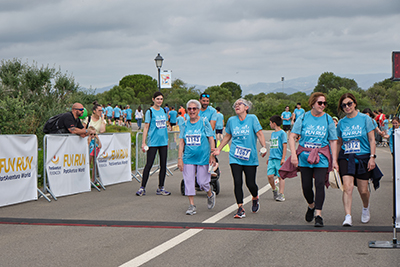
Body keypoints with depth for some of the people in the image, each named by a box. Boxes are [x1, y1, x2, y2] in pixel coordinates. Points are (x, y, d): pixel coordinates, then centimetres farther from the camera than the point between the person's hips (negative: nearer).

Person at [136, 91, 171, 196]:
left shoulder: (163, 111, 12)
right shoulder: (150, 111, -4)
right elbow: (146, 127, -6)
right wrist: (143, 143, -11)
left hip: (163, 141, 6)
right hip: (153, 142, -6)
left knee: (163, 165, 5)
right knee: (149, 164, -5)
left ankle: (161, 188, 12)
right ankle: (142, 188, 2)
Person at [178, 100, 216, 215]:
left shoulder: (204, 122, -2)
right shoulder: (185, 125, 6)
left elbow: (211, 139, -2)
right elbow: (181, 142, 7)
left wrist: (212, 155, -9)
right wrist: (180, 158, 1)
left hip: (203, 157, -3)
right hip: (188, 158, 3)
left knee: (202, 182, -2)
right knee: (189, 181, -2)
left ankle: (210, 195, 30)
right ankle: (191, 205, 6)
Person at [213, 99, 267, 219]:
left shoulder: (252, 118, -4)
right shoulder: (231, 120, 6)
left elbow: (259, 133, -8)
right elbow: (227, 136, 20)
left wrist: (264, 147, -22)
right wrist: (218, 149, 20)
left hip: (250, 157, -2)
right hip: (235, 157, 2)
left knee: (250, 183, 2)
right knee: (237, 183, -8)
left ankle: (255, 198, 35)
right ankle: (240, 209, -1)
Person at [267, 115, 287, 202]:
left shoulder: (282, 133, -5)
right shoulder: (272, 134, 18)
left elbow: (284, 146, -8)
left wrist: (283, 158, -13)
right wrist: (269, 157, 24)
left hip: (279, 159, -6)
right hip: (272, 158, 6)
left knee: (280, 176, -2)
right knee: (270, 175, -5)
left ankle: (281, 194, 2)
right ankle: (275, 190, 16)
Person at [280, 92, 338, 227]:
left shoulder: (328, 120, 3)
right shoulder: (303, 118, 1)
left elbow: (333, 141, 5)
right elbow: (292, 136, 1)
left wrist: (334, 160, -2)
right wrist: (293, 154, -10)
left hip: (321, 157, -1)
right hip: (304, 156, 1)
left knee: (319, 184, -14)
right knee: (306, 186, 3)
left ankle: (318, 214, -9)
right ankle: (311, 206, 33)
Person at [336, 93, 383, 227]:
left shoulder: (365, 119, -1)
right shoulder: (341, 123, 6)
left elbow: (372, 140, -1)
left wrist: (372, 157, -10)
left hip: (363, 158, -1)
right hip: (346, 158, 1)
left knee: (363, 190, 5)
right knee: (347, 187, -16)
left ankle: (366, 208, 37)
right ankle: (348, 217, -18)